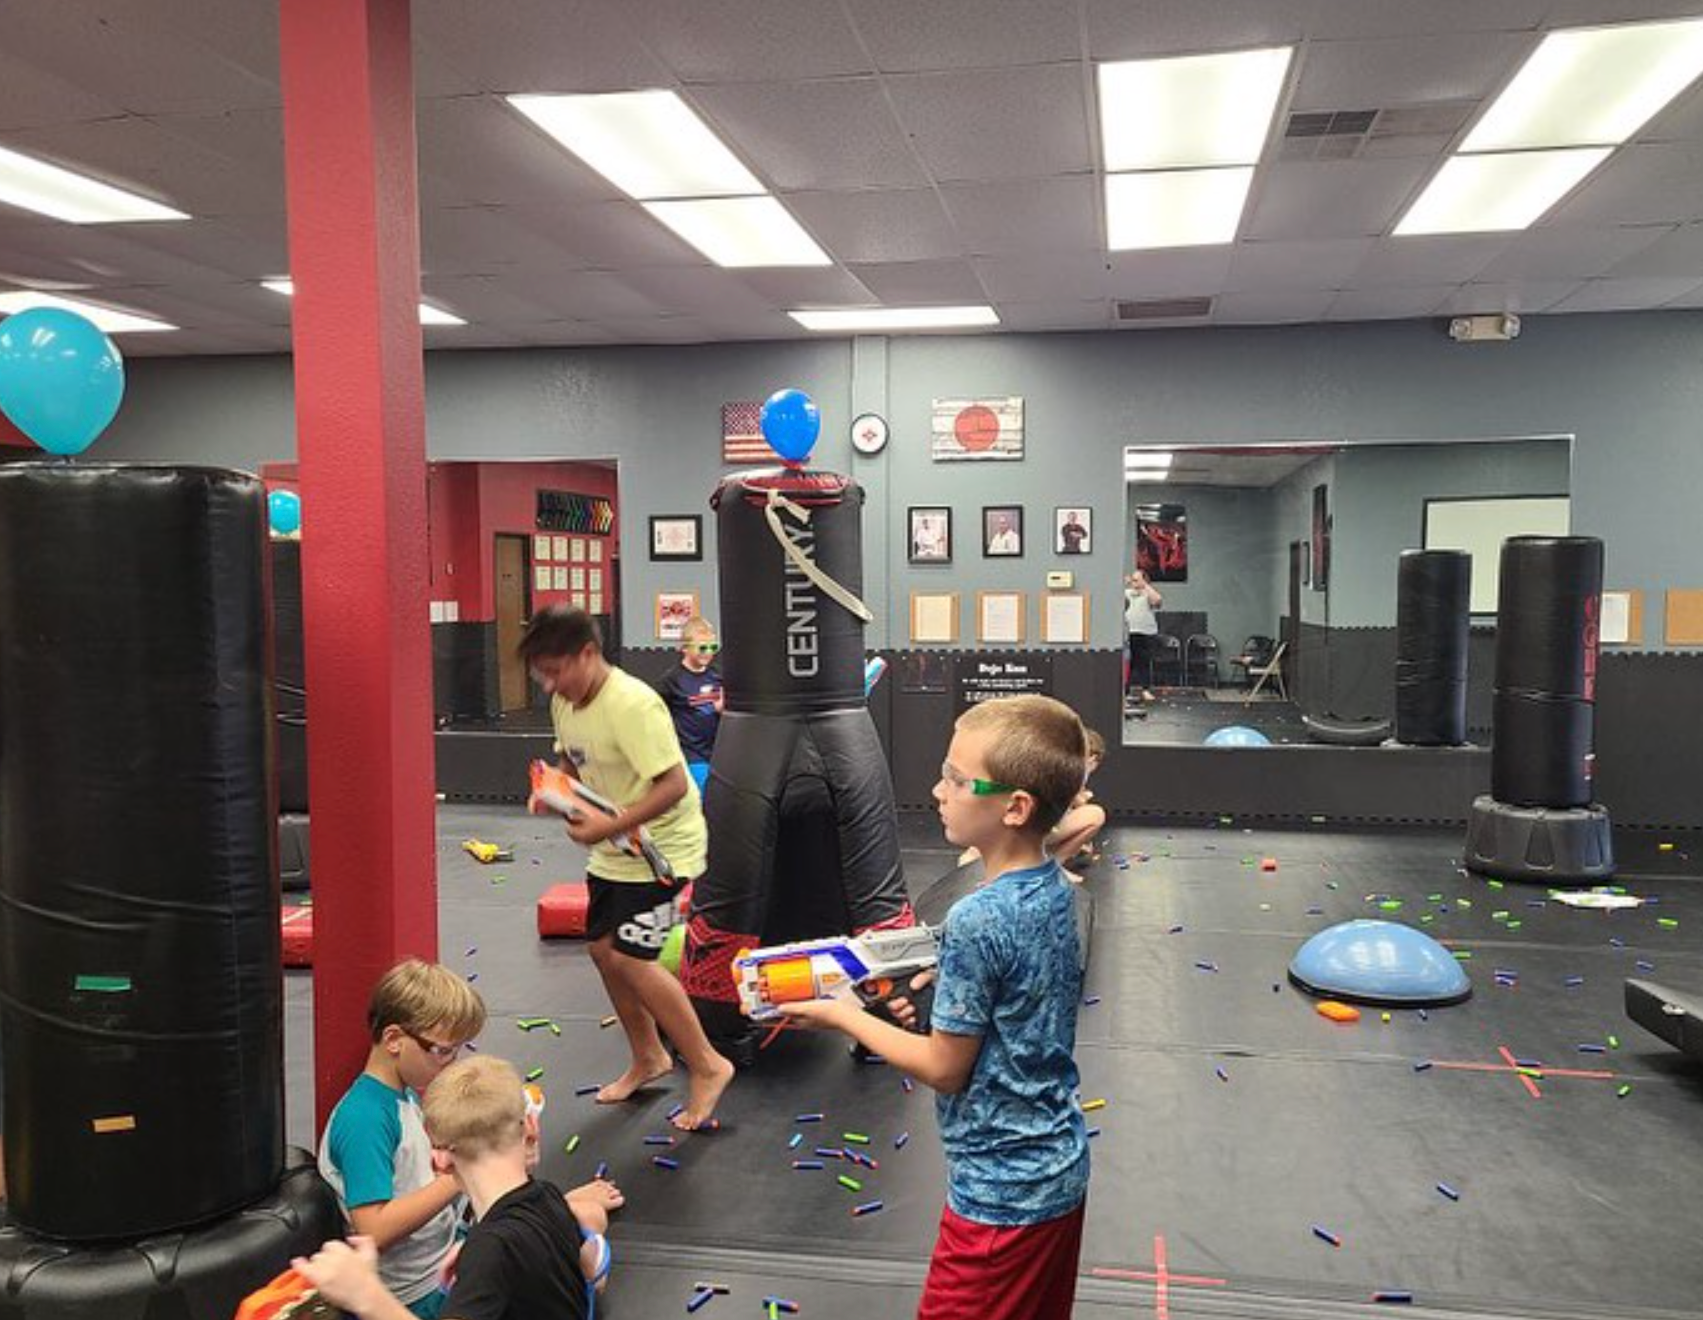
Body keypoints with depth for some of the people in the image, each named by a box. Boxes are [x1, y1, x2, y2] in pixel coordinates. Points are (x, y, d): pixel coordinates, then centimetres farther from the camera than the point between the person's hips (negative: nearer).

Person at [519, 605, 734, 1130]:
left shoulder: (633, 704, -27)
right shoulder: (565, 702, 1)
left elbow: (673, 784, -29)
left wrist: (609, 827, -31)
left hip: (661, 845, -9)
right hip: (613, 850, 9)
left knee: (630, 957, -12)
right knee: (603, 949, 13)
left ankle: (707, 1066, 3)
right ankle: (648, 1056, 32)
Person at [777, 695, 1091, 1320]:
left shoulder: (977, 921, -27)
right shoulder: (1054, 889, -2)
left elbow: (945, 1068, -18)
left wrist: (844, 1016, -9)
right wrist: (942, 990, 2)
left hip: (1001, 1191, -8)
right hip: (1060, 1170, 8)